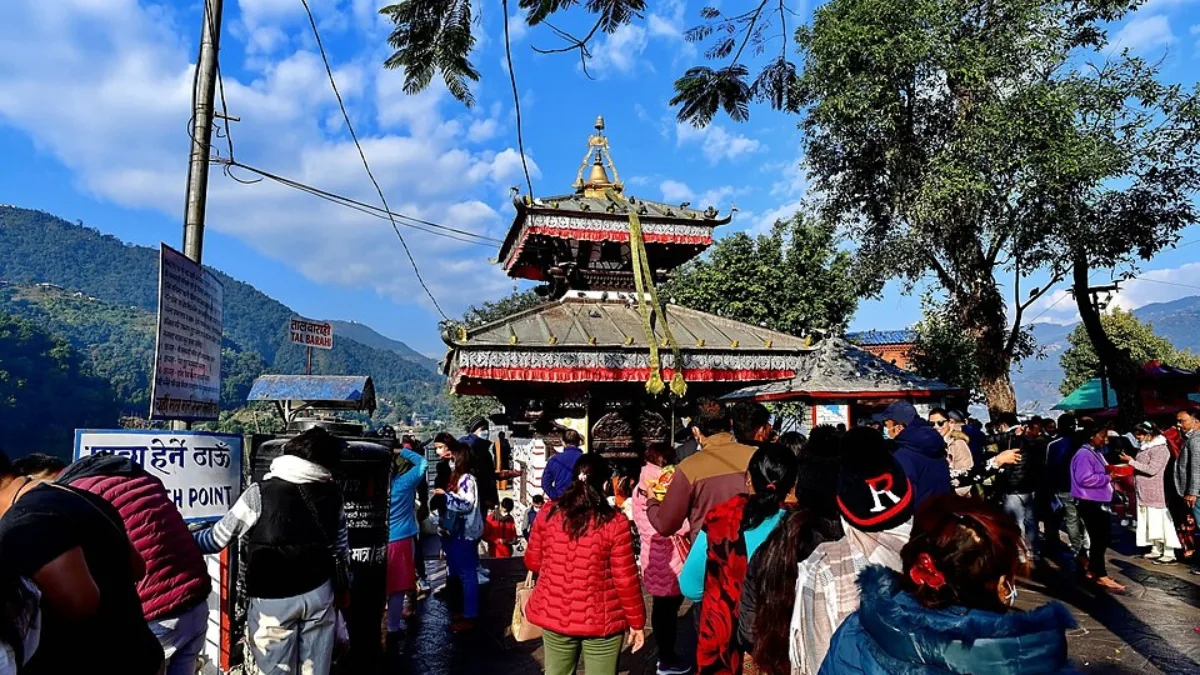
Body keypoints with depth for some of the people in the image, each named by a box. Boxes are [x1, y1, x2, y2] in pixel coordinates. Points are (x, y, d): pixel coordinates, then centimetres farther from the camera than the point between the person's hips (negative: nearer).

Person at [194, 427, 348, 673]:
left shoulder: (261, 493, -12)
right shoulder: (332, 493, 0)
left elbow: (219, 537, -3)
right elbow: (341, 544, 8)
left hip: (274, 597, -3)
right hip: (319, 591, 3)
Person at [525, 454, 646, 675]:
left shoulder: (548, 514, -6)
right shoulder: (615, 523, -16)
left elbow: (533, 562, 6)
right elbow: (625, 579, -12)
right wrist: (637, 621, 1)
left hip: (554, 615, 4)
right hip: (600, 620, -3)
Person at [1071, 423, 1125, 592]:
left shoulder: (1097, 453, 15)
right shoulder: (1084, 455, -18)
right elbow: (1085, 479, -27)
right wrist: (1108, 477, -18)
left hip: (1099, 502, 10)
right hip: (1090, 504, -10)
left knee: (1104, 537, 16)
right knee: (1098, 538, -4)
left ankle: (1093, 570, 27)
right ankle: (1101, 576, 4)